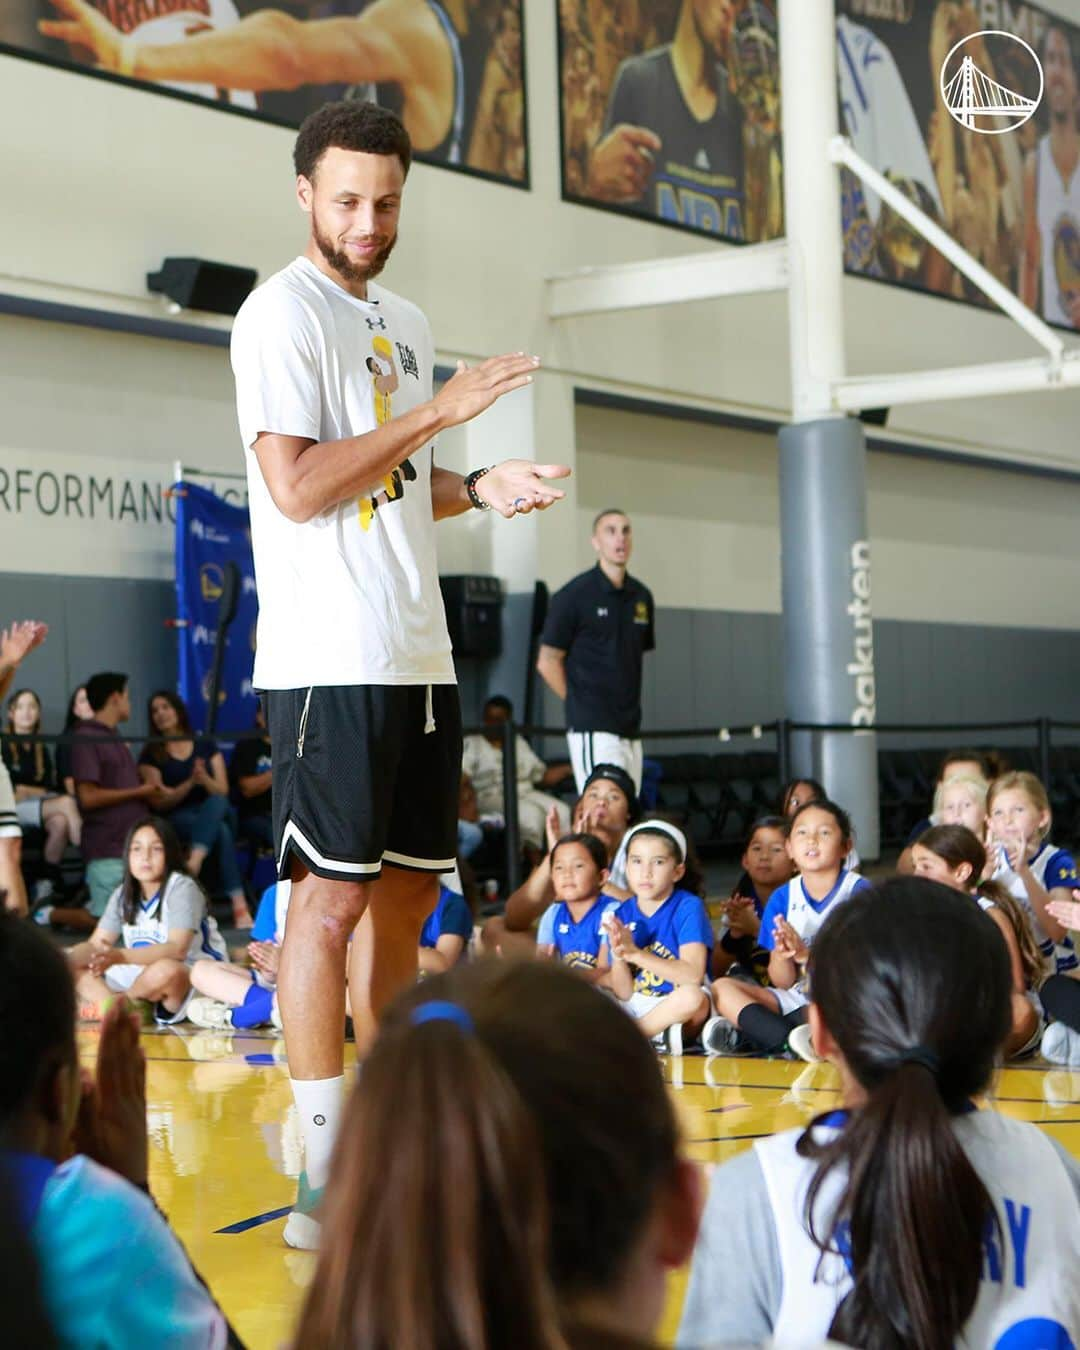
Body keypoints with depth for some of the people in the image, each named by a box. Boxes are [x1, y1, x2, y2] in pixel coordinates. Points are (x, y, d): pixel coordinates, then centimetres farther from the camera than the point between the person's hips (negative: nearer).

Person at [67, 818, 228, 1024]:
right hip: (140, 978, 7)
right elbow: (96, 944, 4)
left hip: (192, 979, -7)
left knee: (165, 970, -40)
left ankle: (107, 1003, -11)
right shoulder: (123, 894, 8)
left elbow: (177, 949, -26)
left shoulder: (182, 888, -14)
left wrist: (120, 956, -39)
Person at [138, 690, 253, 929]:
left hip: (214, 811, 2)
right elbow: (159, 802, -1)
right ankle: (238, 903, -45)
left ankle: (194, 861, -55)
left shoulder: (206, 746, 16)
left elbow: (222, 791, 7)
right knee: (221, 832, -36)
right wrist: (190, 783, -18)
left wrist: (204, 779, -16)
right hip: (174, 821, -2)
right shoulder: (151, 754, 9)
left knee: (217, 803, -38)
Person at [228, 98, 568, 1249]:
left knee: (405, 893, 11)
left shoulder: (405, 324, 18)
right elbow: (297, 486, -17)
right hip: (329, 662, -8)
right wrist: (439, 410, -16)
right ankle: (324, 1183, -4)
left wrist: (480, 490, 7)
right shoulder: (284, 312, -7)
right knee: (331, 898, -8)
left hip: (419, 657, 8)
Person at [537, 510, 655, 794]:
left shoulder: (641, 596, 13)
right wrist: (580, 704, 0)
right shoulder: (574, 595, -5)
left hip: (631, 728, 7)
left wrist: (628, 704, 13)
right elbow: (548, 662, -2)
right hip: (593, 728, -7)